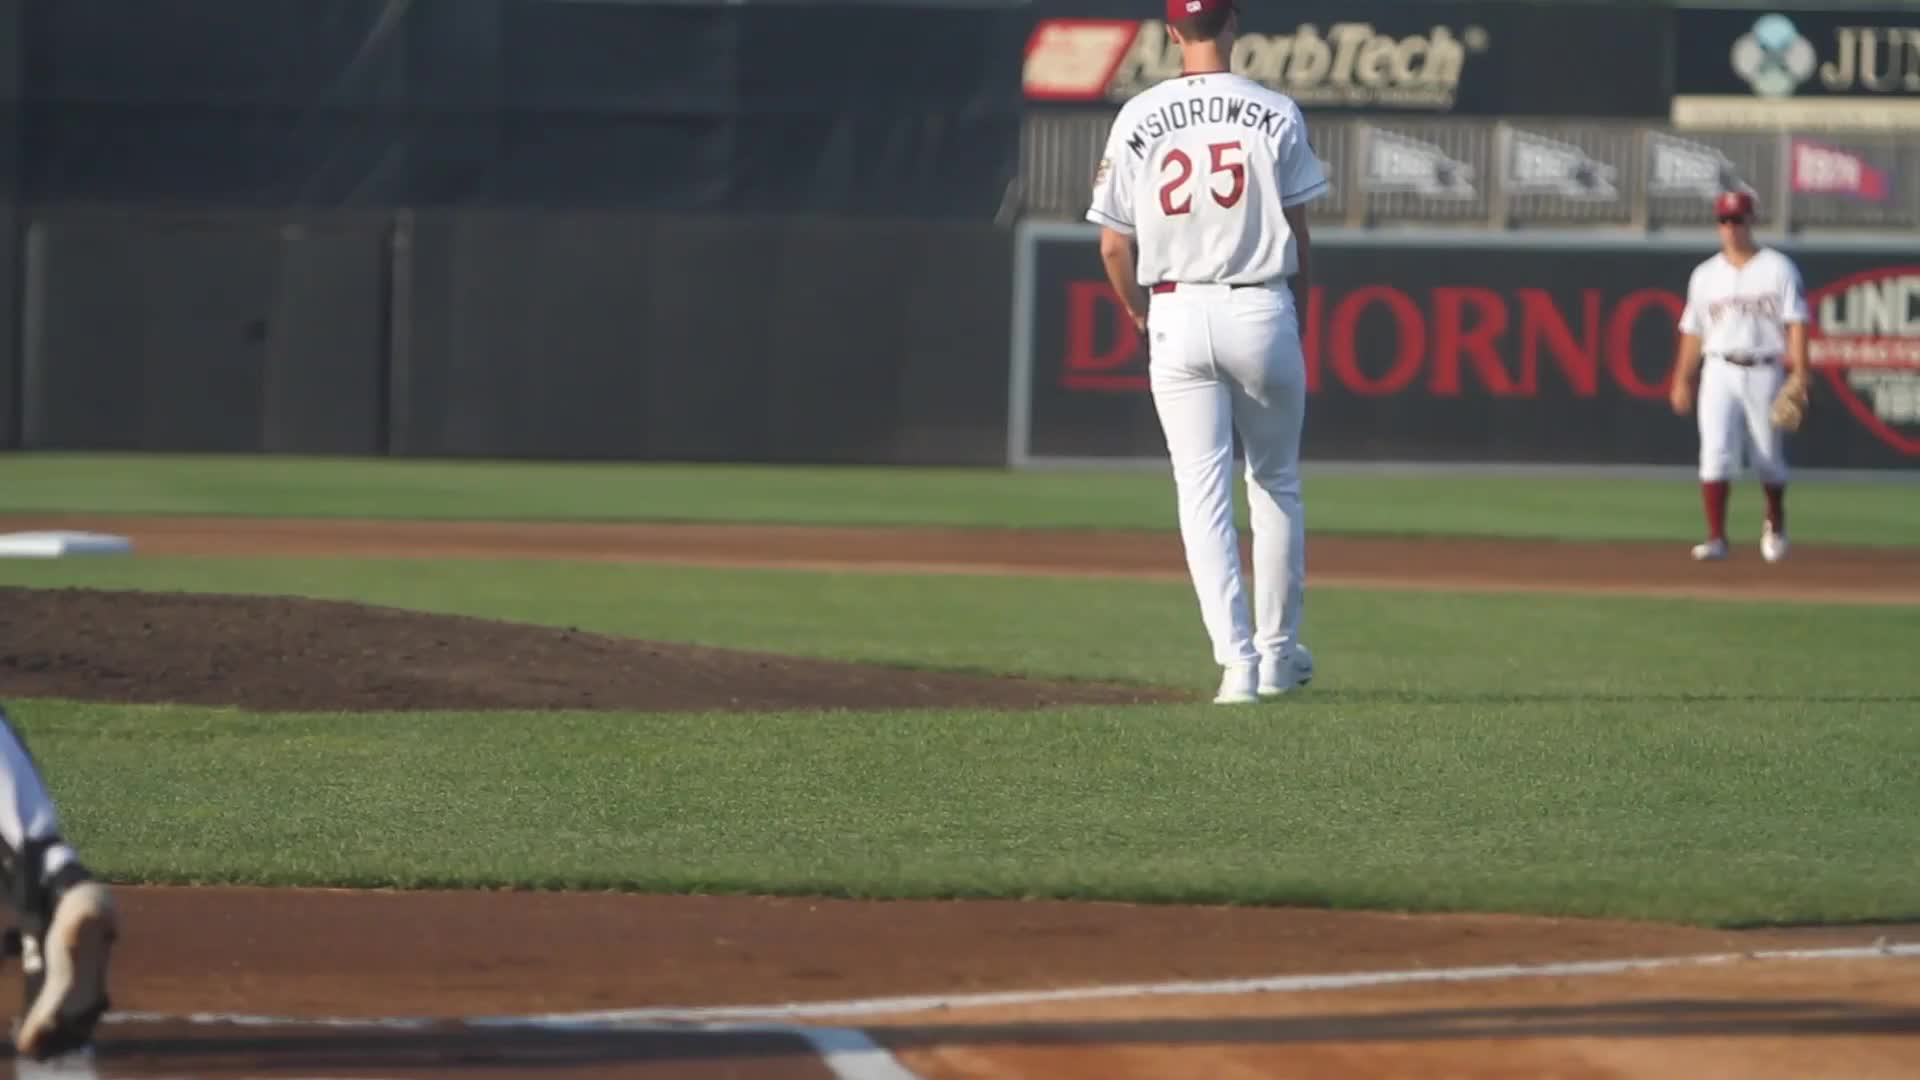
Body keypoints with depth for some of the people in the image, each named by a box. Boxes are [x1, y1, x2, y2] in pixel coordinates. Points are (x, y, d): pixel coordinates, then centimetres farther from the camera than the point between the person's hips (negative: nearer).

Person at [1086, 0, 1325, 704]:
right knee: (1275, 482, 15)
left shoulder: (1138, 120, 0)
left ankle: (1236, 660, -10)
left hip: (1175, 315, 0)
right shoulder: (1275, 114, -3)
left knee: (1202, 489, 0)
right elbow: (1297, 233, 0)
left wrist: (1140, 317, 17)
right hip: (1261, 309, 0)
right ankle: (1277, 651, 21)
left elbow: (1114, 246, 1)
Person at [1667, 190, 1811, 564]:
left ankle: (1775, 524, 33)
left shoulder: (1778, 269, 1)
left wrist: (1799, 374, -14)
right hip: (1720, 373, 2)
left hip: (1765, 373, -2)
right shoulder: (1706, 275, 10)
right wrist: (1681, 380, 9)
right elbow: (1692, 331, 14)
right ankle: (1716, 537, -12)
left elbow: (1796, 323, -4)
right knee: (1716, 454, -13)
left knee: (1769, 458, 7)